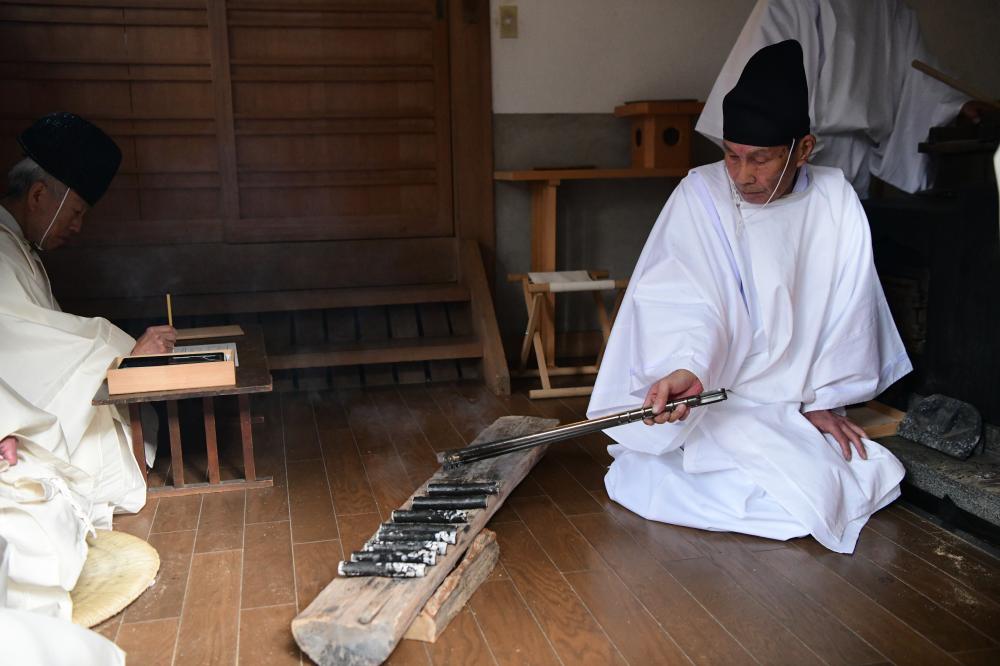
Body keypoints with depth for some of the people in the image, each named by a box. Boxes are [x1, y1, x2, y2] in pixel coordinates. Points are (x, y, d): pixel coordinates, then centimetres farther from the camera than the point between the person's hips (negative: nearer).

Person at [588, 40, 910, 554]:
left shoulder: (835, 200, -3)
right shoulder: (701, 195, -13)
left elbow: (847, 308, 1)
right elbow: (688, 300, -25)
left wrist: (824, 400, -1)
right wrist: (686, 368, -43)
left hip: (791, 404, 6)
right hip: (715, 397, -6)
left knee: (877, 478, 0)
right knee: (804, 497, -20)